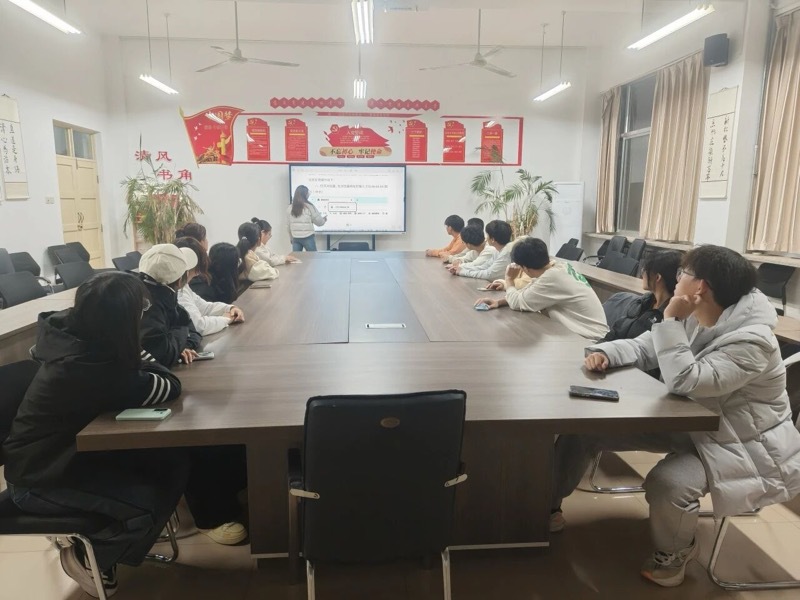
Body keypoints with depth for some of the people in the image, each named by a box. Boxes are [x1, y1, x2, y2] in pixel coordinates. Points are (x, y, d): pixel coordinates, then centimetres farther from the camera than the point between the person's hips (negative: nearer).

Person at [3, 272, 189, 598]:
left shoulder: (76, 335, -10)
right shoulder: (84, 367, -37)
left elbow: (134, 361, 7)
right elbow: (169, 387, -29)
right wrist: (140, 365, -12)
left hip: (71, 448, 8)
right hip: (39, 478, -8)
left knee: (173, 464, -2)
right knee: (153, 500, -17)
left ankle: (97, 537, 21)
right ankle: (86, 558, 14)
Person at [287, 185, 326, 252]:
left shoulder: (290, 208, 2)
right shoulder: (309, 207, -10)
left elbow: (289, 225, 9)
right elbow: (319, 221, -2)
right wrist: (324, 219, 20)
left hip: (295, 238, 4)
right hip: (307, 237, -4)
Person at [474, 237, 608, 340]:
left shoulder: (552, 277, -25)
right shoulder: (557, 268, 2)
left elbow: (517, 302, -17)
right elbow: (525, 294, 12)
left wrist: (509, 279, 1)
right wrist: (499, 302, -3)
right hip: (579, 332, 8)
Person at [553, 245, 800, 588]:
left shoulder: (751, 340, -28)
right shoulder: (692, 319, -3)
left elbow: (684, 382, -35)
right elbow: (643, 348, 2)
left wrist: (670, 321, -32)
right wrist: (606, 352, -18)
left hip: (746, 445, -8)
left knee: (666, 483, -35)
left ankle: (674, 553, 2)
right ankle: (549, 505, 15)